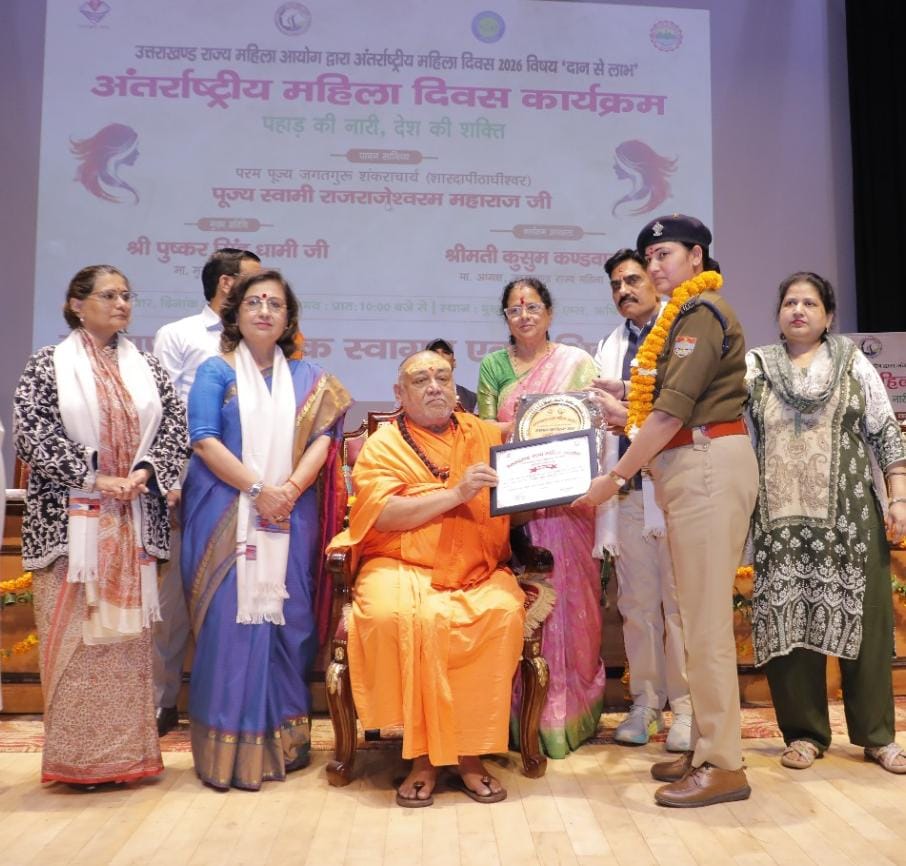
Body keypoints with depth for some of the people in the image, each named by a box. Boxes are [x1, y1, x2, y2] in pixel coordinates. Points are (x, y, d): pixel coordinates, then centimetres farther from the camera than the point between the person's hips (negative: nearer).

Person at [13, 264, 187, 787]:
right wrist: (94, 478, -14)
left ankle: (127, 751, 14)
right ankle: (77, 757, 10)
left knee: (128, 632, 5)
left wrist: (142, 472, -11)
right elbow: (32, 434, -8)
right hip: (70, 518, -3)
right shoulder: (49, 364, 2)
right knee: (73, 632, -1)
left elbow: (176, 425, 6)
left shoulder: (146, 367, 12)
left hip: (136, 519, 3)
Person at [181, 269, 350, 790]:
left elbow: (324, 436, 2)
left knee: (287, 618, 2)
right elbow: (204, 440, -6)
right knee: (230, 618, -4)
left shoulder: (307, 378, 13)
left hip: (291, 517, 3)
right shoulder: (216, 372, 5)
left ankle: (284, 738, 14)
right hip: (227, 516, -2)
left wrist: (290, 488, -14)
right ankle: (227, 747, 4)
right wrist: (258, 488, -15)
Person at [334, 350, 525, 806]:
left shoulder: (487, 434, 15)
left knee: (504, 612, -29)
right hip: (402, 567, -2)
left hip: (479, 571, 2)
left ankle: (470, 754, -15)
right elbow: (382, 514, -8)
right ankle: (423, 756, -16)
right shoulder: (382, 444, 8)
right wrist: (456, 493, -13)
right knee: (397, 616, -33)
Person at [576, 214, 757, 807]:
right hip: (695, 468, 10)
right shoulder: (686, 315, 21)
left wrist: (615, 478, -13)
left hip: (710, 465, -10)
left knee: (706, 619, -7)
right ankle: (708, 748, 20)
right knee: (701, 614, 11)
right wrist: (630, 418, 14)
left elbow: (674, 411, -16)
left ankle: (723, 766, 1)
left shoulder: (702, 312, -9)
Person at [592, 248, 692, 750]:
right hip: (627, 488, 5)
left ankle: (686, 705, 7)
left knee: (680, 601, -2)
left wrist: (630, 393, -12)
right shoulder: (610, 347, 21)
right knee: (636, 602, 6)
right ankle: (646, 700, 15)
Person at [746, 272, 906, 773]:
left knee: (863, 617, 3)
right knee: (790, 620, 1)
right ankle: (805, 733, 14)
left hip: (850, 513, 0)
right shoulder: (756, 366, 8)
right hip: (783, 517, 0)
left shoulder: (853, 363, 9)